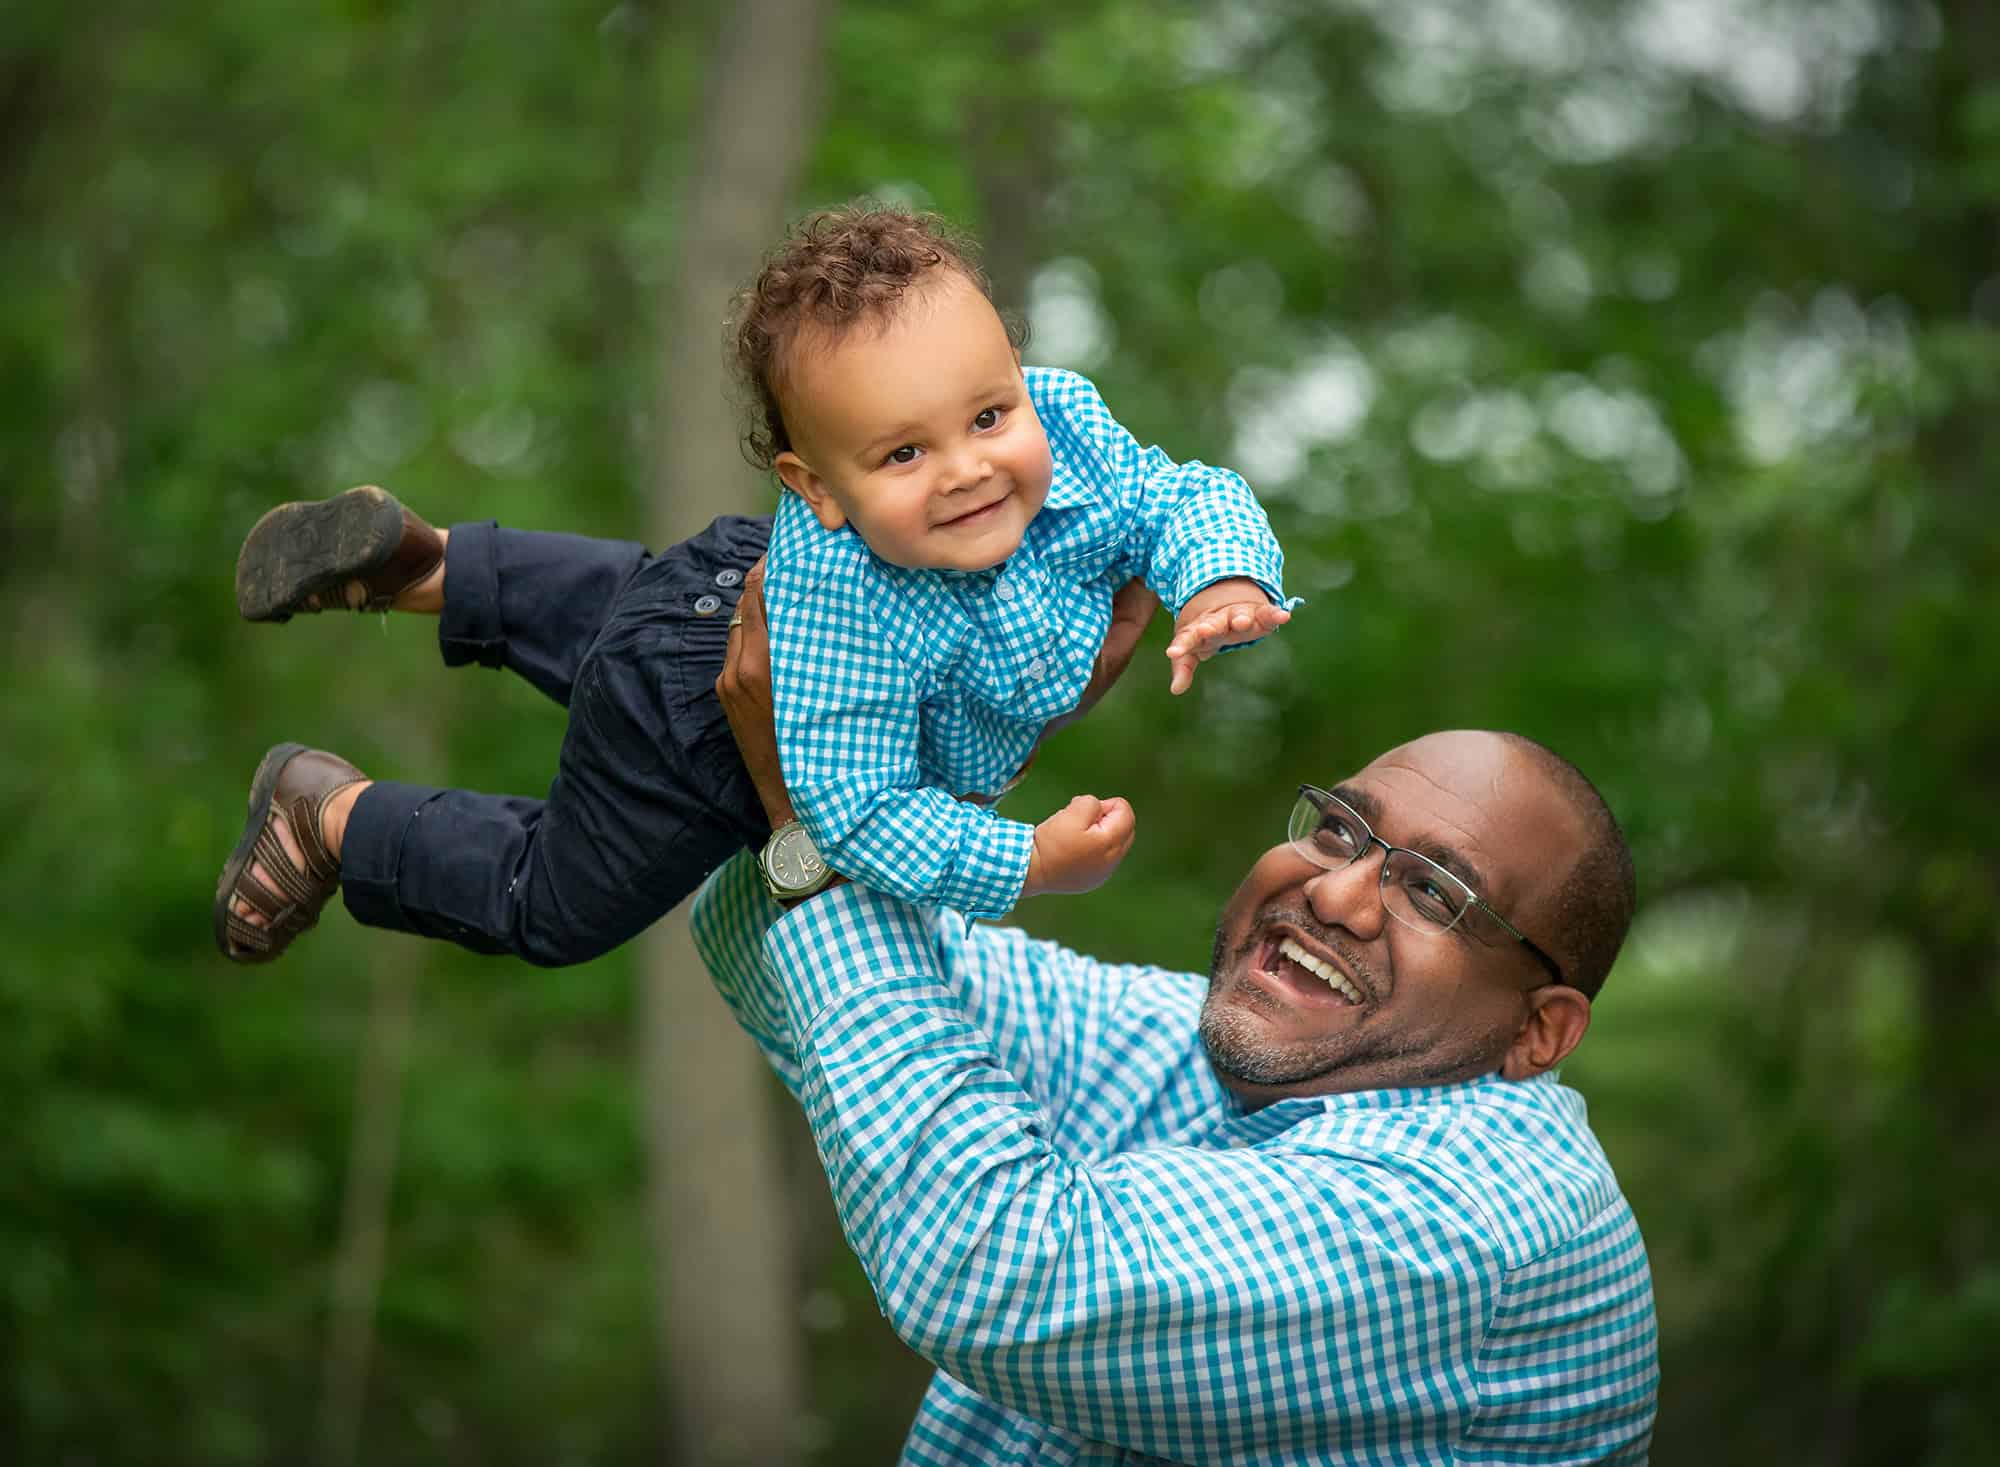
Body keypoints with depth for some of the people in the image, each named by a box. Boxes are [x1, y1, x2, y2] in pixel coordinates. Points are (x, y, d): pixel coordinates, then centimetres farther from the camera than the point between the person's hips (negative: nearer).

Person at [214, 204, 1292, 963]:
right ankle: (330, 814, 32)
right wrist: (1032, 865, -42)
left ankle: (415, 561, 48)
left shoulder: (1065, 424, -32)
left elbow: (1184, 498, -16)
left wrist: (1223, 583, -36)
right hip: (699, 735, -7)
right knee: (549, 905, 16)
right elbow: (867, 815, -43)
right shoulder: (862, 614, -49)